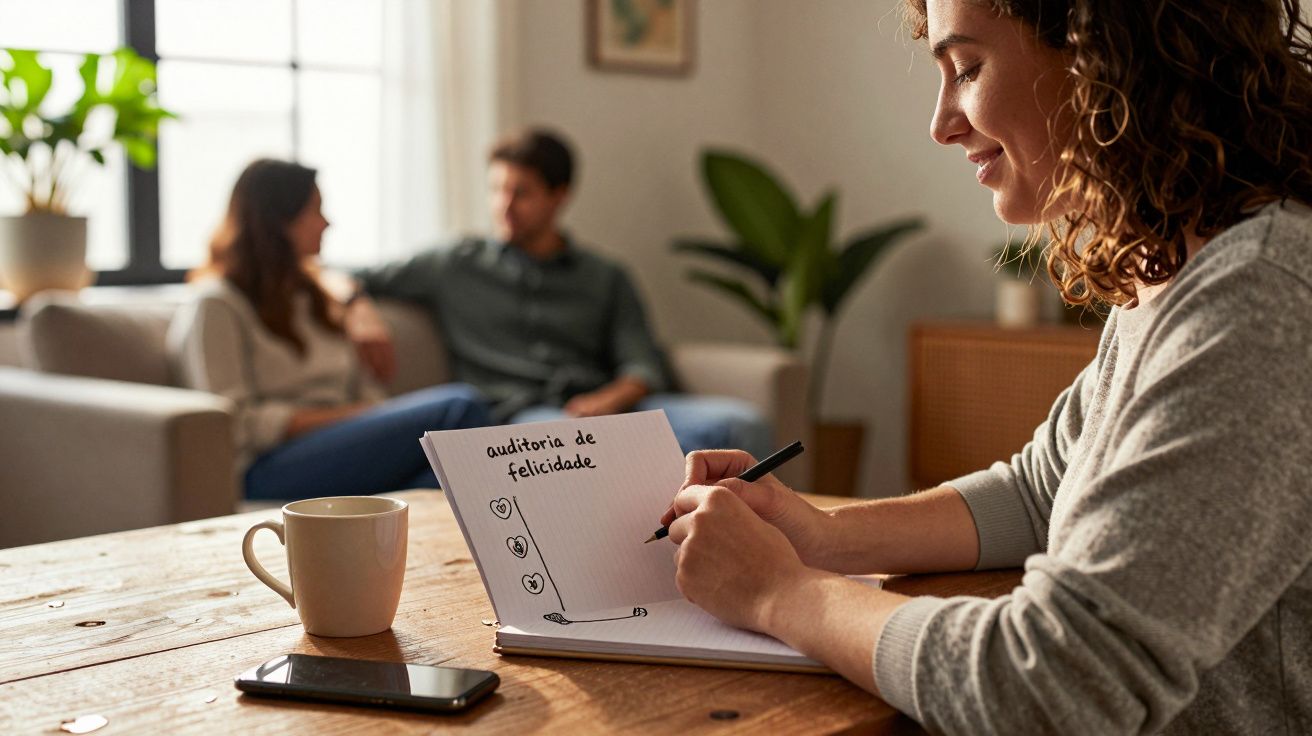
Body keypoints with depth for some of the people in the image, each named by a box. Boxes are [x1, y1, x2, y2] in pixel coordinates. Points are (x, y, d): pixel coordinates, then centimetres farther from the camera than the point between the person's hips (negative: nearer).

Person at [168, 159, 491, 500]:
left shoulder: (307, 295, 29)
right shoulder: (214, 307, 3)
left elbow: (362, 389, 22)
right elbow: (236, 423, -8)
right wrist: (350, 416, -13)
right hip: (272, 467, -7)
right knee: (461, 406, -27)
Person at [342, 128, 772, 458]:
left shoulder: (606, 280, 25)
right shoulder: (455, 267, 21)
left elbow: (645, 368, 14)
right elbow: (349, 280, 23)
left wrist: (609, 399, -10)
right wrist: (359, 312, -3)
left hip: (605, 408, 3)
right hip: (512, 415, -3)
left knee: (741, 424, -26)